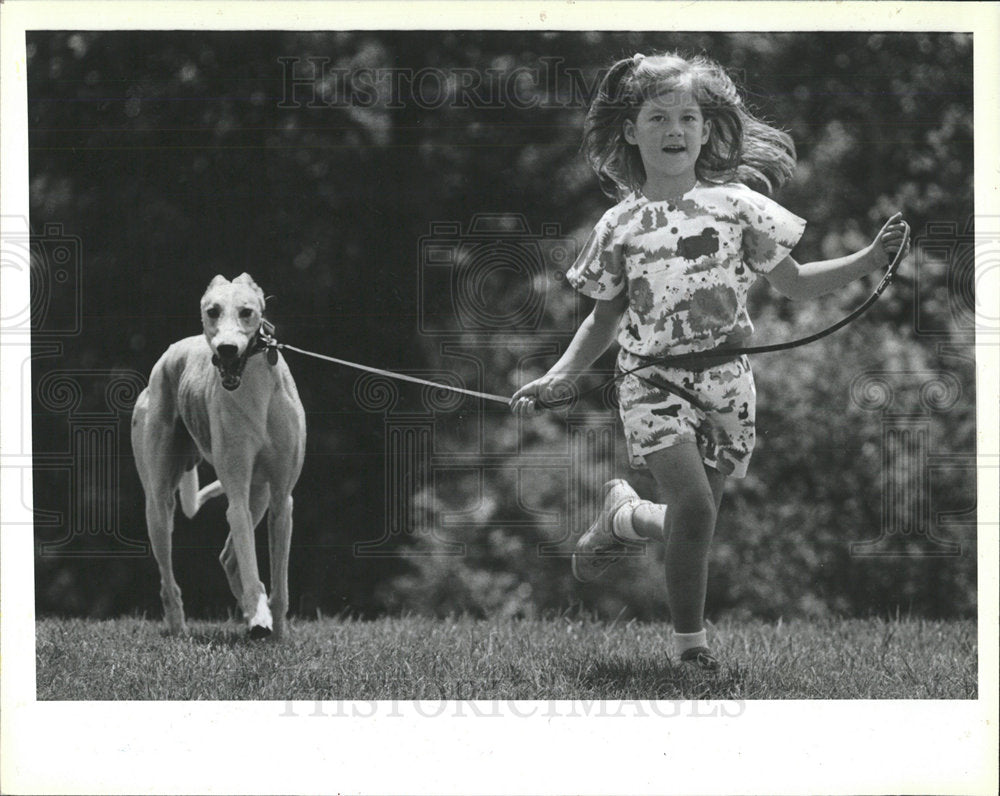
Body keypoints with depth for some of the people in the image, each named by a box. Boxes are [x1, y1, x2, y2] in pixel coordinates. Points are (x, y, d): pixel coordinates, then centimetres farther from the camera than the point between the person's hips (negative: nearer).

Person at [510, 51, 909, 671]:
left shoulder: (735, 203, 2)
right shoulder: (620, 225, 1)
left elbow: (794, 283, 8)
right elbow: (605, 318, 12)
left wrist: (870, 260, -5)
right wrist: (557, 381, 1)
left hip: (725, 379, 2)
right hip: (653, 378, -2)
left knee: (695, 522, 5)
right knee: (694, 505, -20)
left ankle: (622, 517, 40)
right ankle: (690, 638, -2)